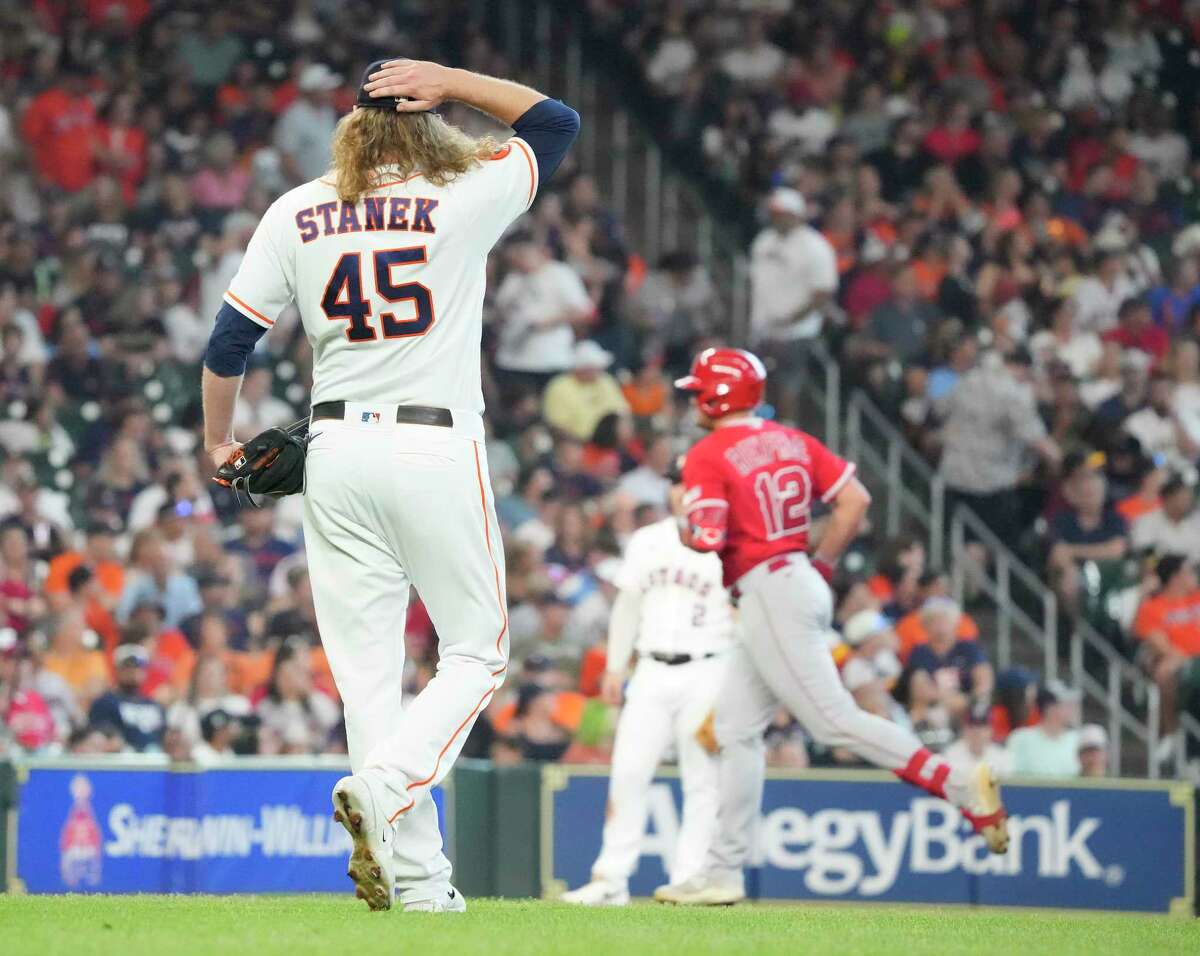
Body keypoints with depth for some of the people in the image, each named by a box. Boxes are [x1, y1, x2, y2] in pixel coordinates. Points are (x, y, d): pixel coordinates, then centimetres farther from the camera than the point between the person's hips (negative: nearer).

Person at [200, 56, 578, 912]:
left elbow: (231, 338, 5)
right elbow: (558, 122, 9)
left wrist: (219, 441, 19)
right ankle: (383, 783, -17)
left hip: (337, 453, 3)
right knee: (476, 653, 8)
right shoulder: (463, 201, -4)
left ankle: (416, 877, 2)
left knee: (367, 669, 5)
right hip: (438, 449, -3)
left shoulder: (296, 214, 4)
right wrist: (451, 81, 3)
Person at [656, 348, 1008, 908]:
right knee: (736, 730, 12)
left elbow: (706, 539, -19)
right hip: (800, 581, 10)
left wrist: (686, 530, 4)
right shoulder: (791, 442, 14)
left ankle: (962, 788, -19)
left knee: (835, 720, -11)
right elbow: (854, 499, 7)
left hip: (767, 592, -10)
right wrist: (821, 566, 13)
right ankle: (723, 874, 12)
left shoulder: (708, 456, -9)